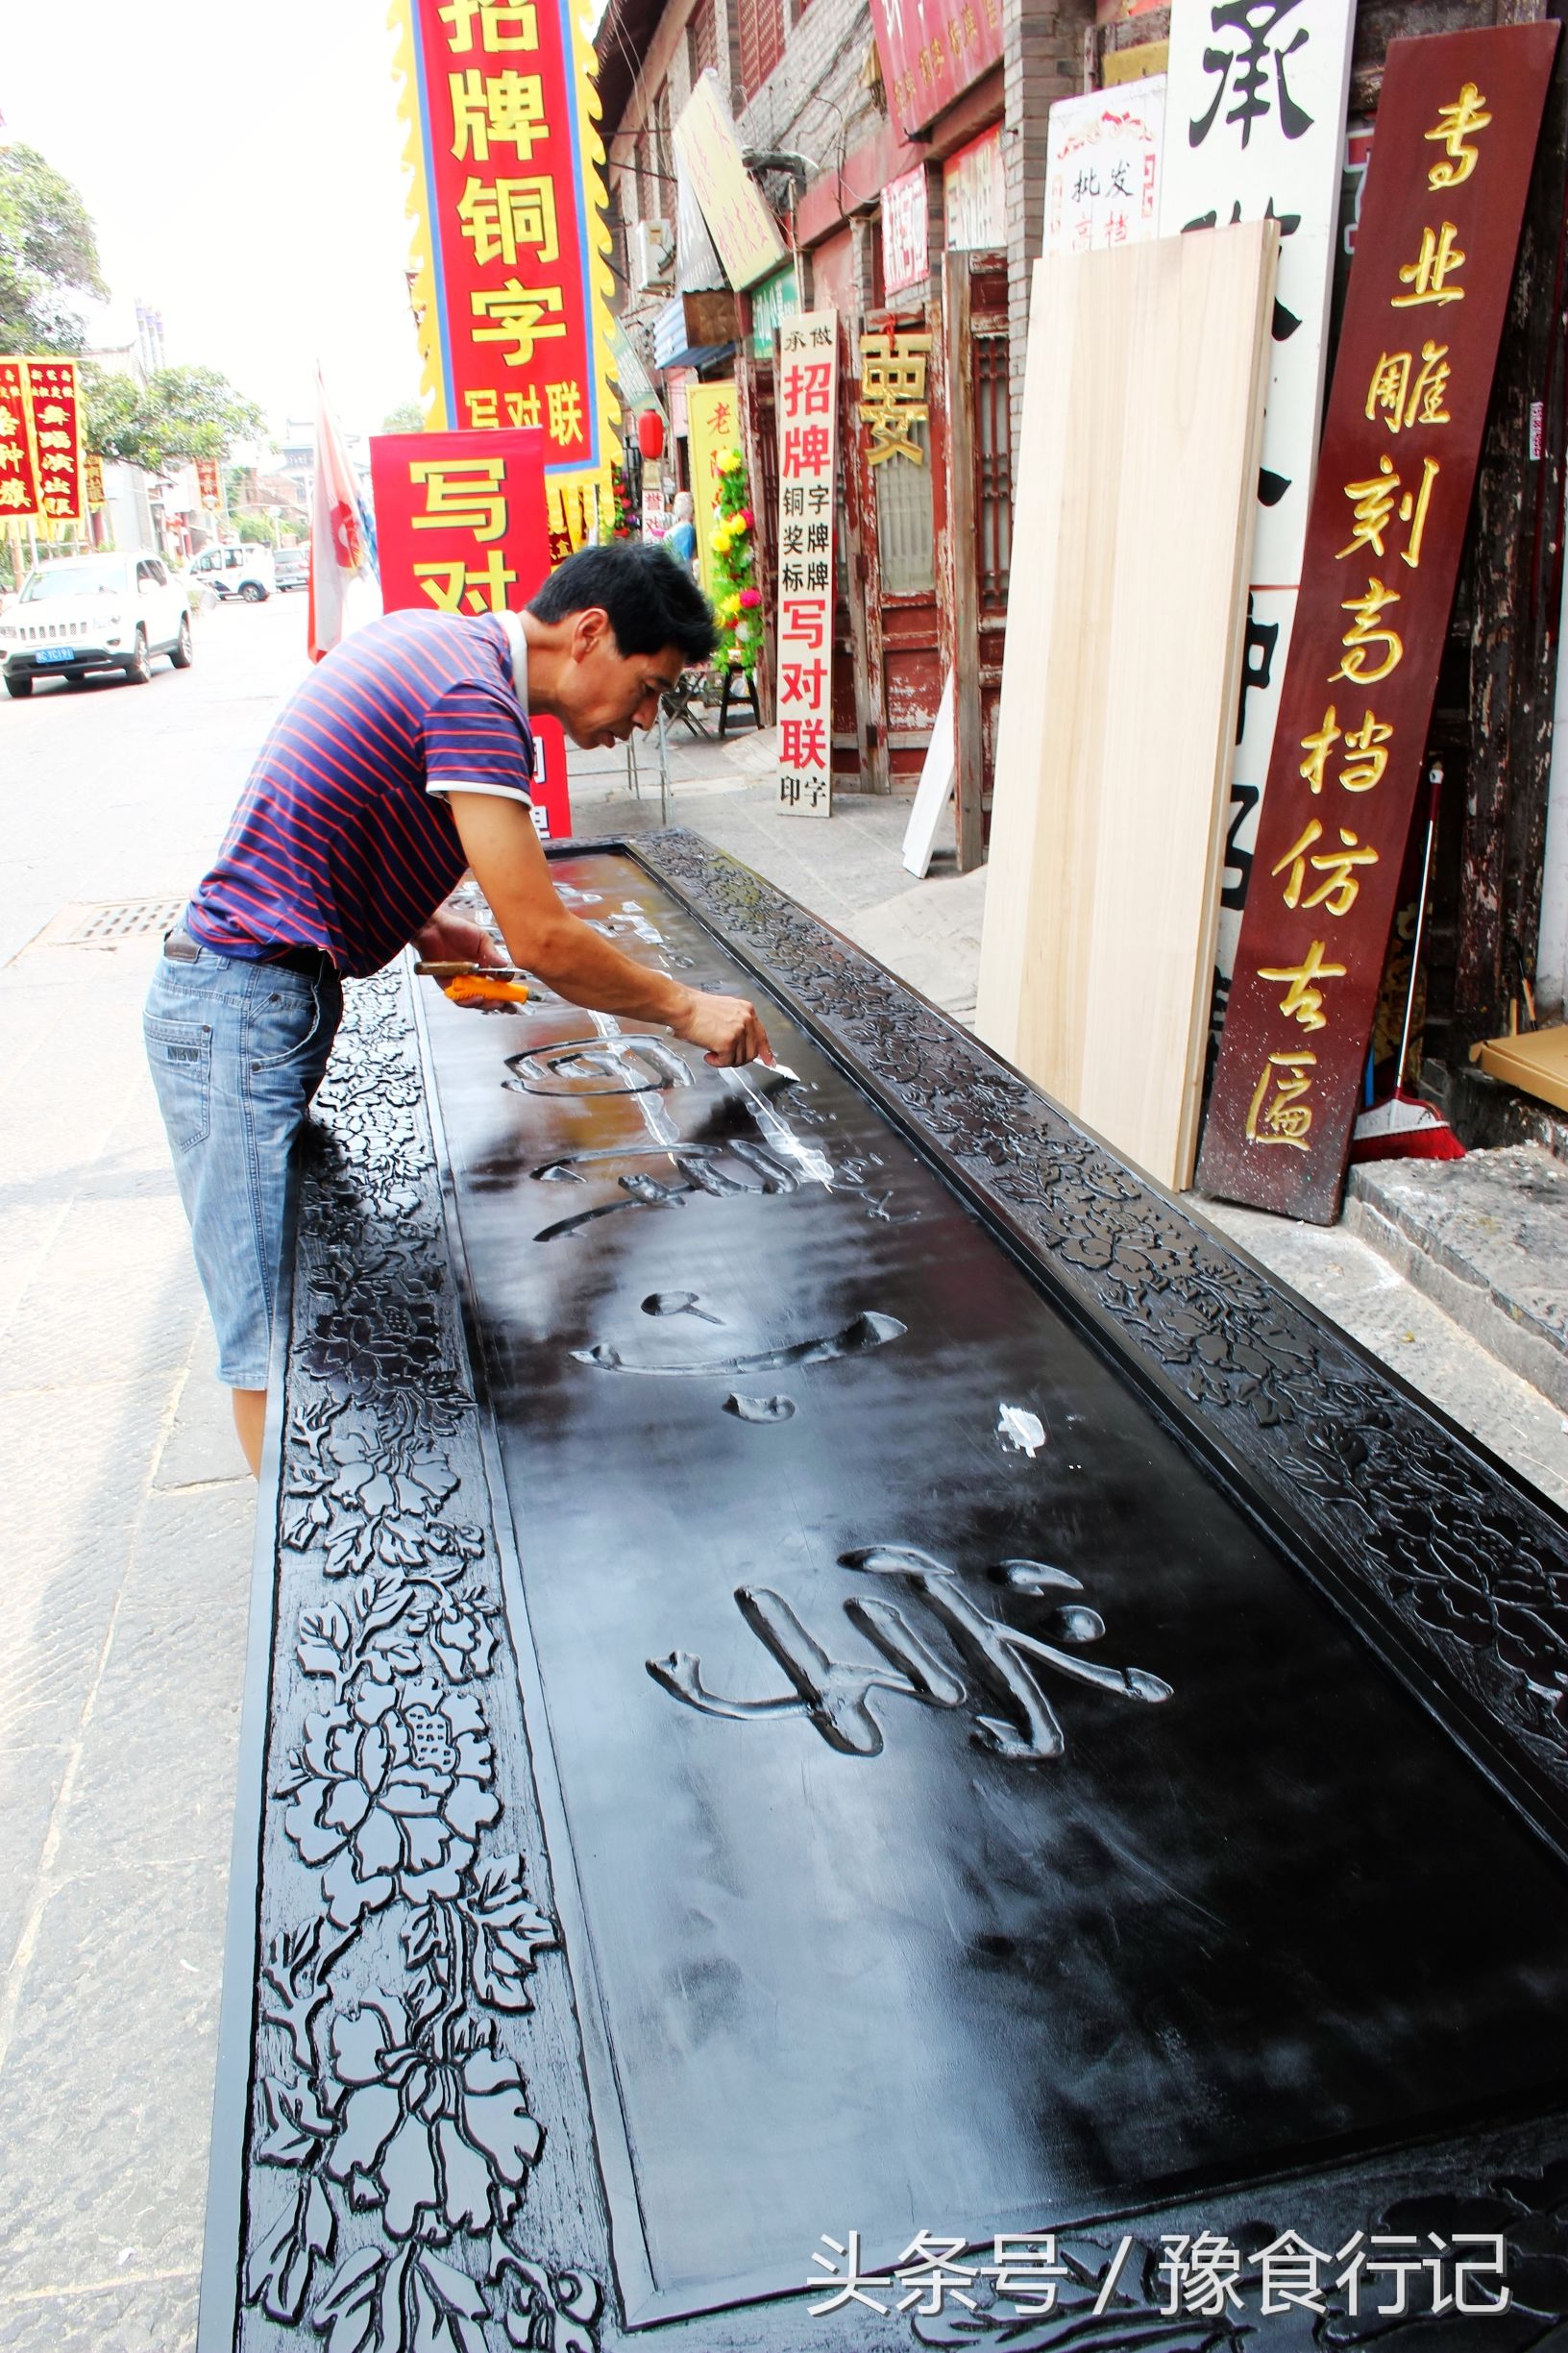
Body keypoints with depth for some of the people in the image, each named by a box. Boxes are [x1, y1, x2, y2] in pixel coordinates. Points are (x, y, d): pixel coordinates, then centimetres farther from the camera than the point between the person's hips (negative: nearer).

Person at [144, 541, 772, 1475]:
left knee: (292, 1308, 17)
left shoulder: (430, 640, 10)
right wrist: (684, 1006, -11)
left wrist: (417, 918, 10)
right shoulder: (474, 696, -20)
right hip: (245, 1013, -10)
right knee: (275, 1332, -3)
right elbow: (543, 940, -24)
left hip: (240, 992, 10)